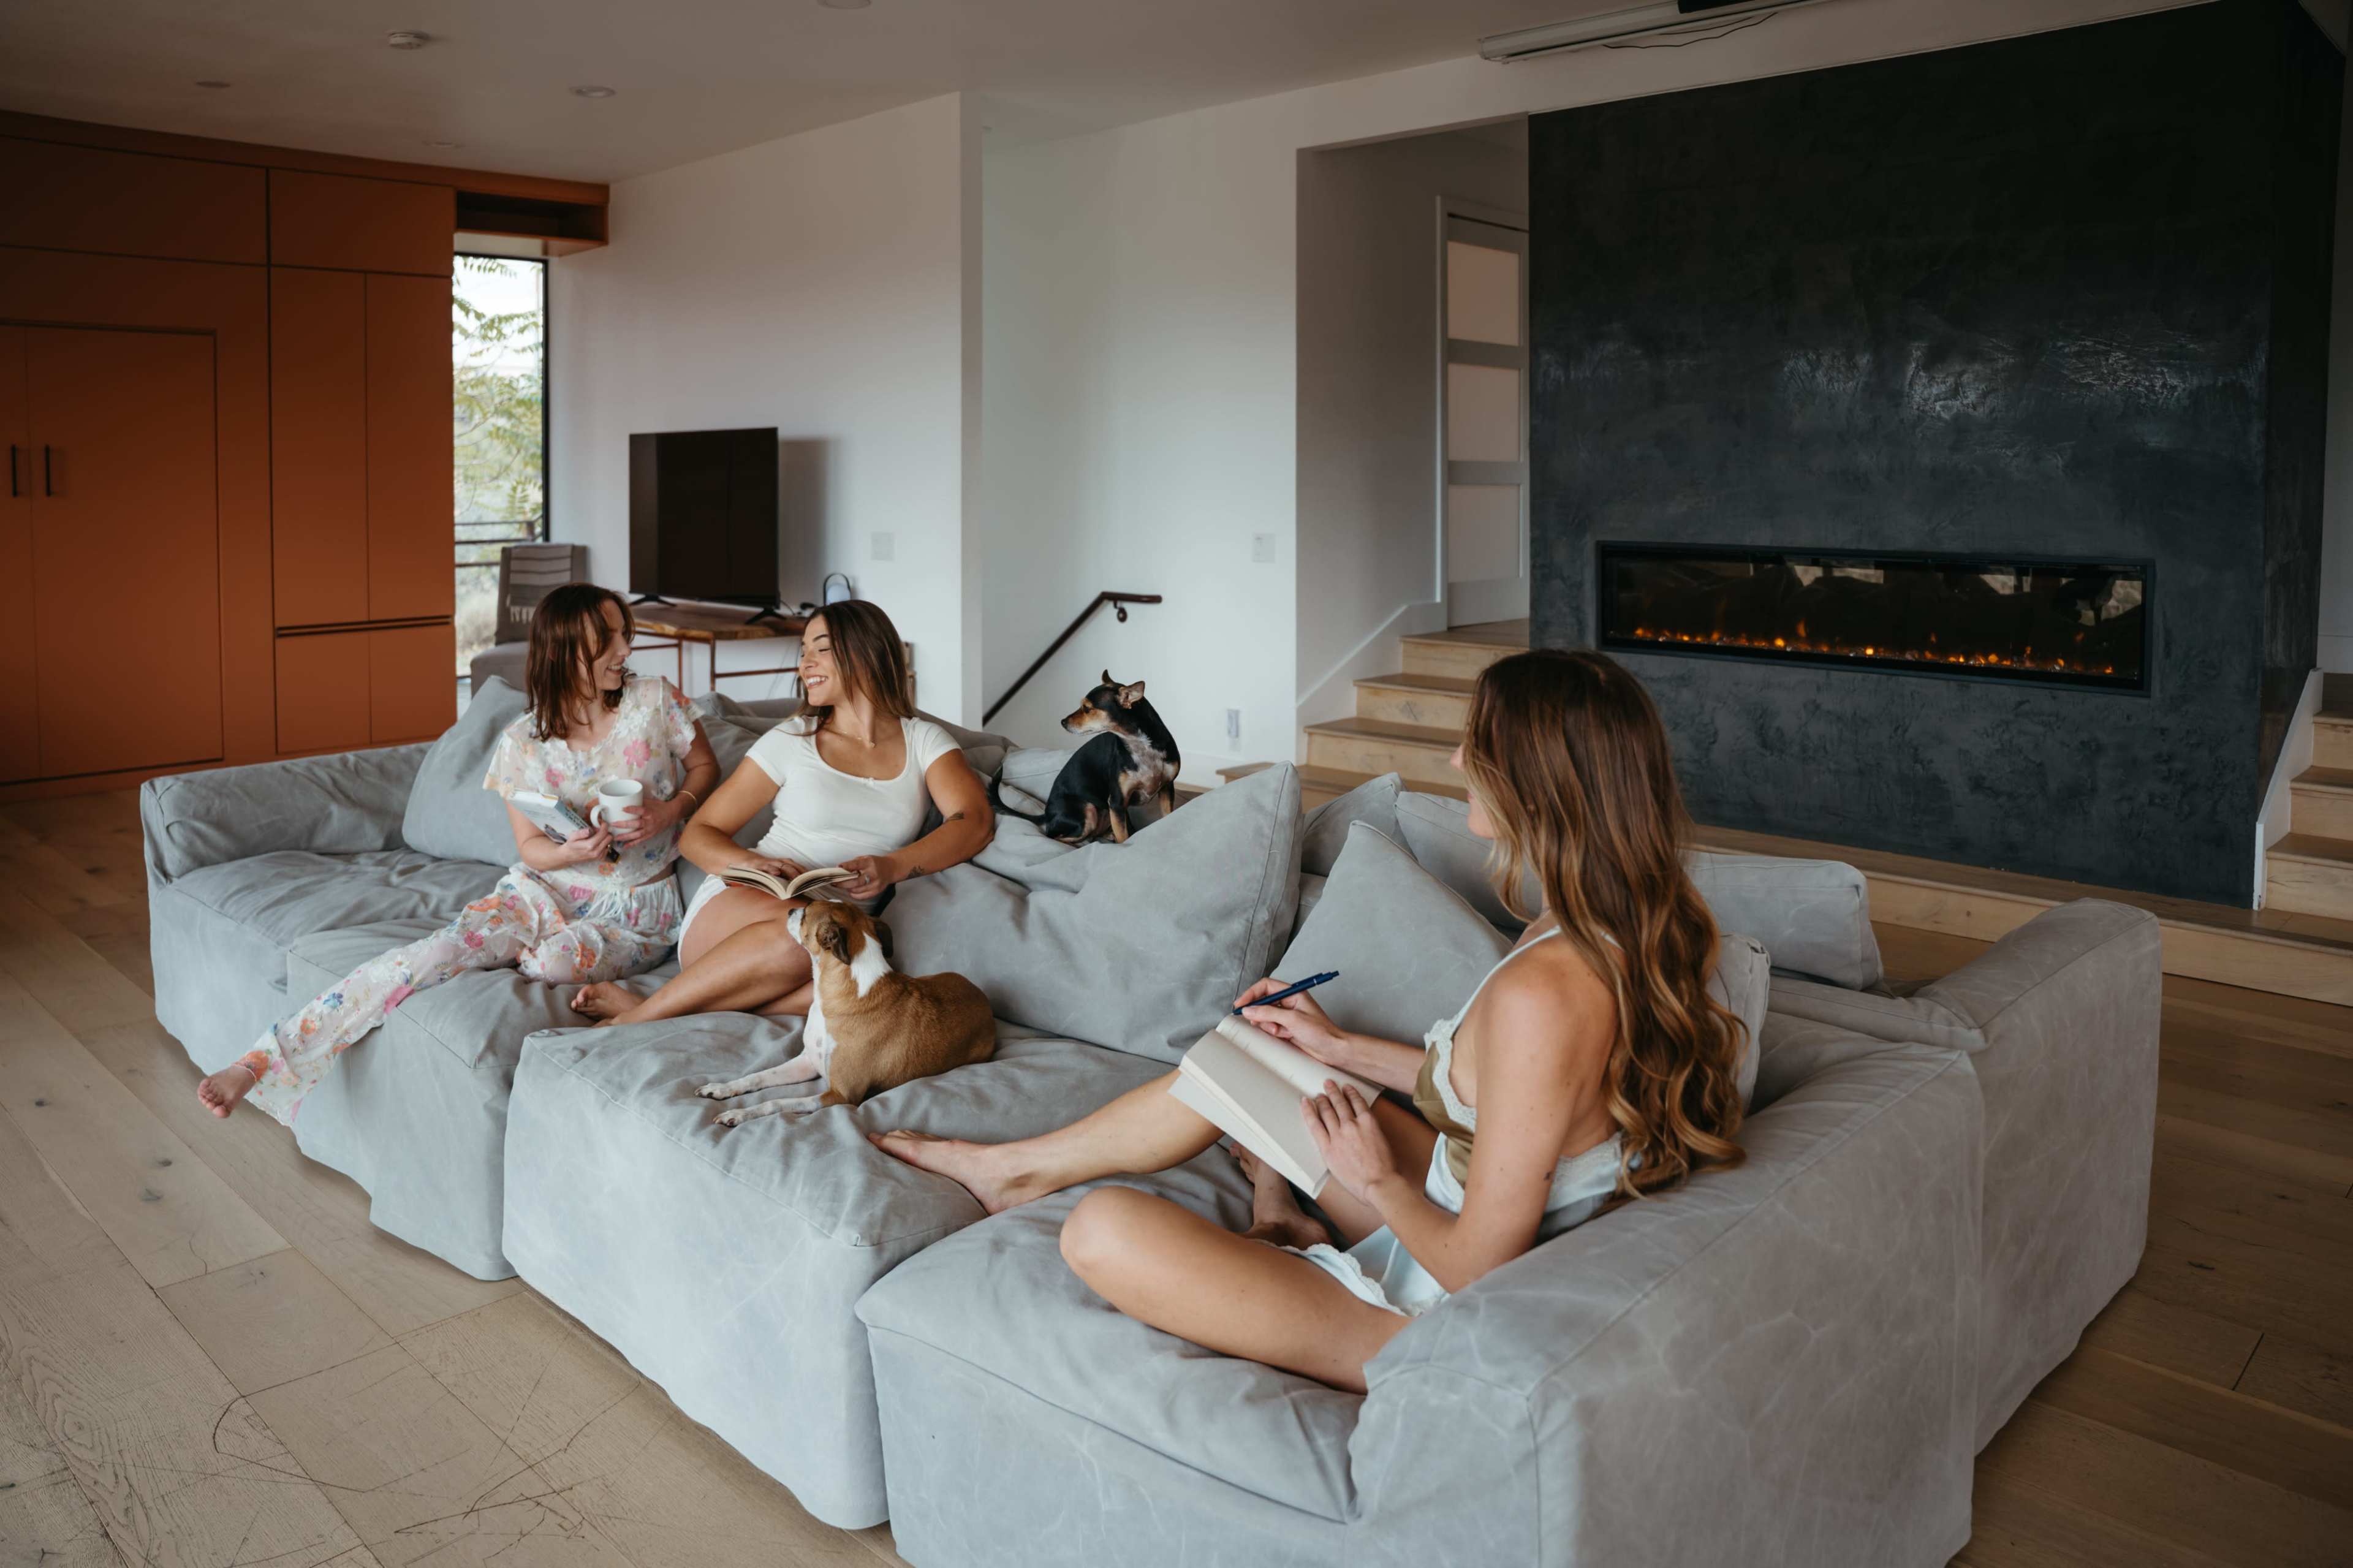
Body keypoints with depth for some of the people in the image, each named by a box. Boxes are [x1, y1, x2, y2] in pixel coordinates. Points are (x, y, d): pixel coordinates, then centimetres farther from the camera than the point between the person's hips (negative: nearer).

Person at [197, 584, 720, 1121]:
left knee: (557, 961, -37)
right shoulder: (523, 743, -2)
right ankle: (261, 1064, -24)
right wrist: (572, 851, -23)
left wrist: (670, 811, -13)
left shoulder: (656, 702, -5)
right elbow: (531, 850, 1)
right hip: (545, 889, 1)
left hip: (633, 913, -1)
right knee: (437, 951, -25)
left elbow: (706, 767, 9)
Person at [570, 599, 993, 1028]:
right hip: (734, 907, -1)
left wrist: (891, 867, -21)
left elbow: (975, 822, -5)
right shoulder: (791, 741, 10)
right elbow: (697, 834, 10)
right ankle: (633, 1020, -23)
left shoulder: (922, 740, 12)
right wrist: (752, 863, -13)